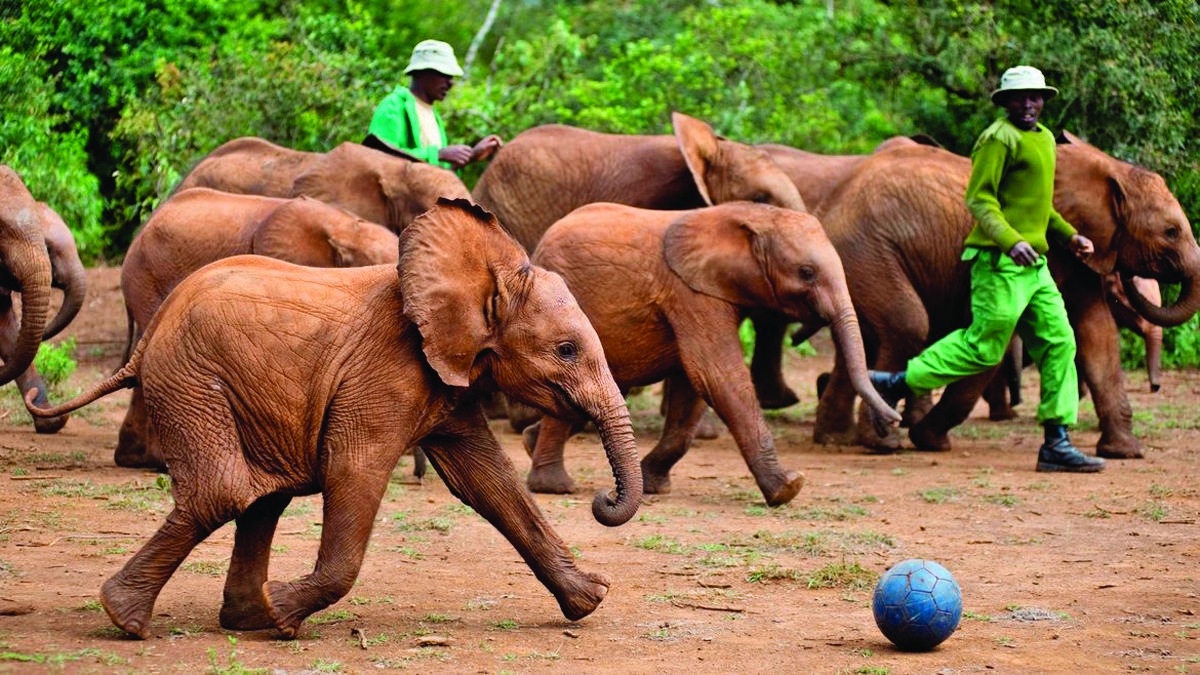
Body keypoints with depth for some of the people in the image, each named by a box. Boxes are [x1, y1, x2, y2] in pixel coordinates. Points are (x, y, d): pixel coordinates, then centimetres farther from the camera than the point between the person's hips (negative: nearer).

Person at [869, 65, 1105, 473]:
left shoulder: (1044, 138, 20)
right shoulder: (999, 138, -10)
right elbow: (980, 199, -17)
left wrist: (1068, 236, 24)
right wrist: (1010, 240, -30)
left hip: (1032, 264, 9)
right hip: (1000, 262, -9)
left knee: (1058, 342, 2)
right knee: (983, 348, -6)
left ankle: (1057, 443, 2)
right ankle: (896, 384, 7)